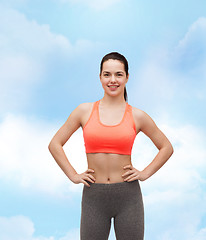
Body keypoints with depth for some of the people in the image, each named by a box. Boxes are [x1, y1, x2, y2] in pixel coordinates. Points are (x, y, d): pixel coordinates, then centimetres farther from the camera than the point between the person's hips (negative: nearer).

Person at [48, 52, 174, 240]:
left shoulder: (137, 116, 0)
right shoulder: (85, 111, 1)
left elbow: (167, 147, 12)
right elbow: (55, 144, 8)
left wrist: (145, 173, 3)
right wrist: (73, 175, 1)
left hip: (128, 196, 0)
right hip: (94, 196, 0)